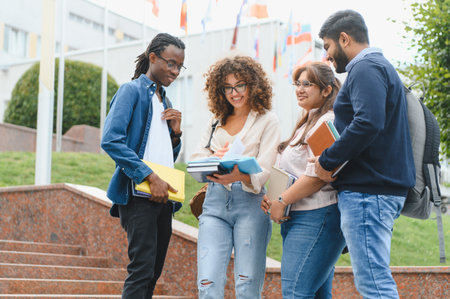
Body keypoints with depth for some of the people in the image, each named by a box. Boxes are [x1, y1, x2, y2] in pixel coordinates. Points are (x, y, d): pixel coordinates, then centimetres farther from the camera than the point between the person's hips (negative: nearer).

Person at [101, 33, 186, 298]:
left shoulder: (165, 101, 22)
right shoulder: (132, 91, -2)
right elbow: (111, 140, -15)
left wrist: (175, 132, 5)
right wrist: (150, 177, -19)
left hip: (162, 195, 8)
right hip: (138, 193, -8)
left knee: (153, 273, 7)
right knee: (142, 268, -14)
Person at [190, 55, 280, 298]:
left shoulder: (267, 120, 4)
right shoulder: (217, 121, 19)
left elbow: (263, 169, -8)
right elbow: (195, 161, 14)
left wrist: (240, 176, -30)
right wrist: (214, 159, -10)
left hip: (250, 202, -3)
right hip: (215, 202, 4)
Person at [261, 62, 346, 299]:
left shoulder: (328, 122, -9)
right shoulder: (307, 123, 22)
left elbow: (317, 176, -19)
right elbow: (291, 172, 24)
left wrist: (282, 201, -14)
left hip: (316, 217, -10)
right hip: (295, 217, 10)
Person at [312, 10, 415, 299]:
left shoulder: (365, 68, -10)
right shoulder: (381, 66, 24)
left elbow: (368, 123, -25)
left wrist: (326, 160, -15)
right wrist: (332, 159, 19)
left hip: (367, 189, -11)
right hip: (386, 186, 11)